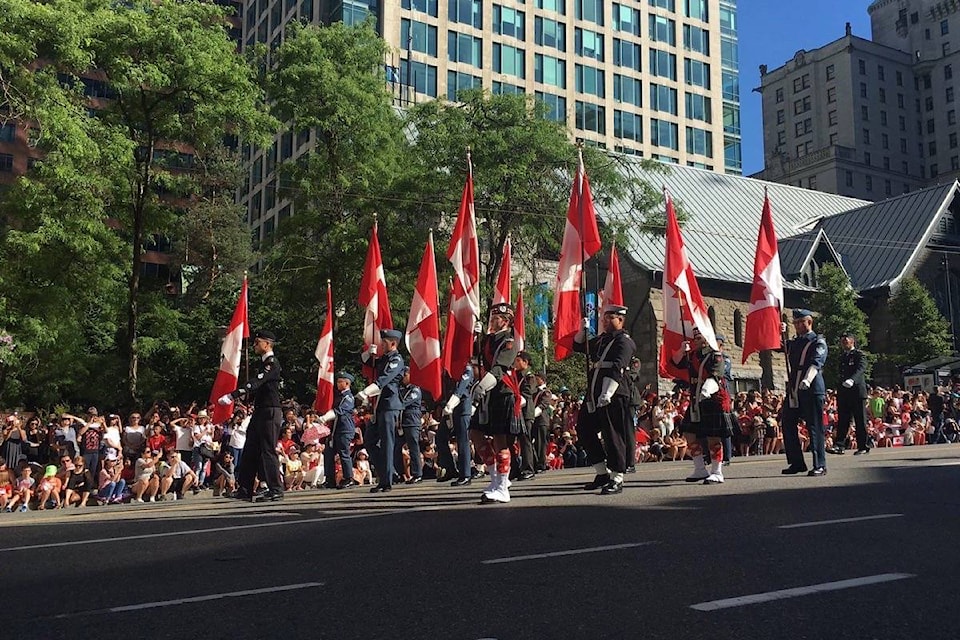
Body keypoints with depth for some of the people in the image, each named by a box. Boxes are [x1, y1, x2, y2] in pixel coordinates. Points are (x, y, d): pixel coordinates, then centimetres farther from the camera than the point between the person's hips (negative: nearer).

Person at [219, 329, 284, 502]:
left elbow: (255, 383, -24)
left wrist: (232, 396, -30)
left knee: (268, 450, -7)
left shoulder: (272, 363, -13)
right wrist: (241, 397, 14)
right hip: (260, 412, 10)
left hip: (269, 412, -10)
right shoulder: (265, 363, 18)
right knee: (250, 450, 11)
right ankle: (244, 490, 16)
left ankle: (276, 490, -1)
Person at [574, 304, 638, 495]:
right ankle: (603, 473, 21)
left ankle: (617, 480, 2)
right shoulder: (601, 339, 19)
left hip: (613, 395, -9)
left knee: (613, 436, -6)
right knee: (584, 431, 11)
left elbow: (617, 369, -20)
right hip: (594, 394, 9)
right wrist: (583, 329, 16)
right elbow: (578, 346, 35)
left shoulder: (624, 341, -7)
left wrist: (607, 393, -32)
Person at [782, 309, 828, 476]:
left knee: (814, 428, -5)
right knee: (788, 426, 6)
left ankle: (820, 466, 1)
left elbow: (816, 363, -17)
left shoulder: (818, 342, -1)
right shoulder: (793, 343, 20)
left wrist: (807, 379, -34)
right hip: (793, 390, 7)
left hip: (811, 390, -7)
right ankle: (796, 463, 17)